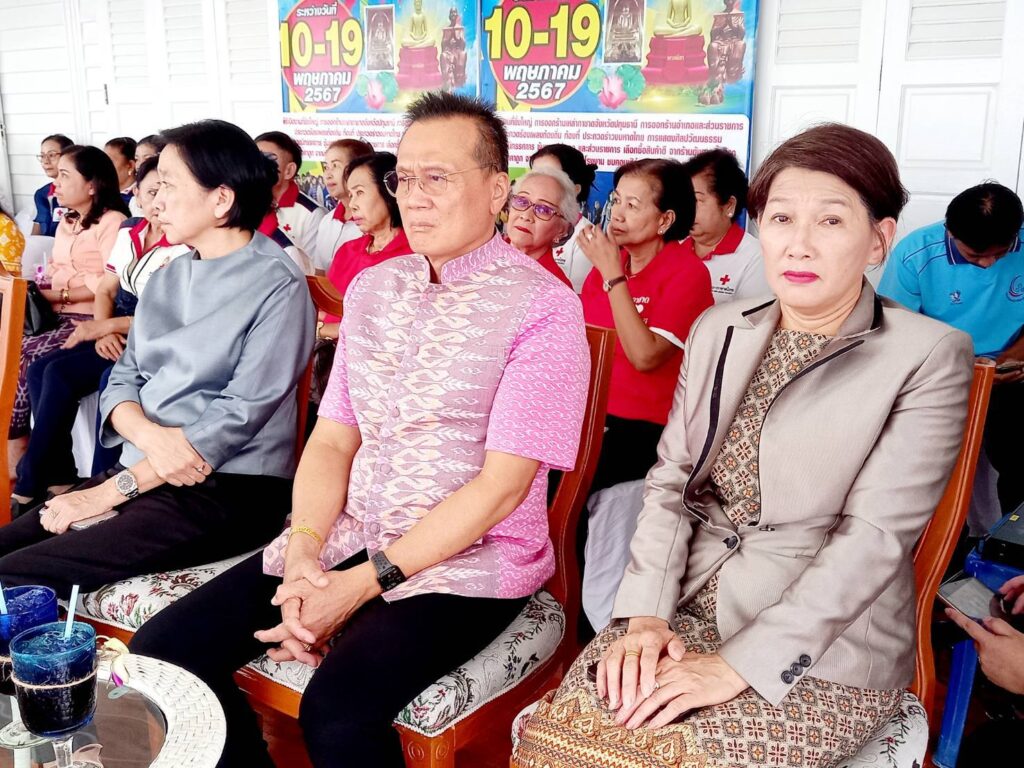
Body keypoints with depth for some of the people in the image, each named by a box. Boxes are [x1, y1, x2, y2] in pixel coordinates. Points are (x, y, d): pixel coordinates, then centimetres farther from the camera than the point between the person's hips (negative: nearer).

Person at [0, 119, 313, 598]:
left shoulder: (276, 286, -10)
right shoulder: (166, 278, 14)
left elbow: (241, 415, -16)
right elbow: (123, 378, 11)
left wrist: (115, 489, -14)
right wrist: (149, 434, -14)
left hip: (229, 489, -7)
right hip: (143, 474, 7)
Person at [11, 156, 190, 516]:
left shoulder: (187, 248, -13)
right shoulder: (128, 232, 10)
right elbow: (105, 291, 12)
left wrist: (105, 325, -15)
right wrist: (102, 332, -8)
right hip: (116, 336, 8)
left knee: (60, 374, -21)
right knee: (38, 370, -13)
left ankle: (28, 488, -9)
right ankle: (58, 478, -10)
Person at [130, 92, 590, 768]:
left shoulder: (544, 308, -10)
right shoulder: (371, 288, 10)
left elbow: (502, 484, -15)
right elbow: (332, 440, 8)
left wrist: (363, 584, -17)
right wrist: (303, 556, -10)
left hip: (470, 558, -6)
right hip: (349, 535, 6)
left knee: (338, 706, -30)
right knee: (164, 649, -7)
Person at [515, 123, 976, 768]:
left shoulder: (930, 356, -6)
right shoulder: (719, 329, 10)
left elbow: (876, 535, -13)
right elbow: (671, 478, 8)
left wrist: (738, 664, -18)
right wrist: (645, 613, -7)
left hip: (825, 643, -3)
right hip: (692, 602, 4)